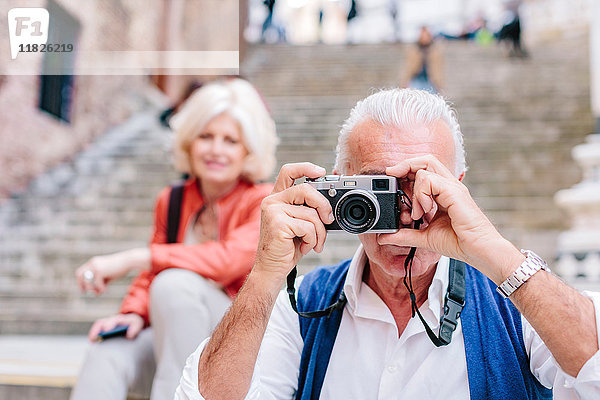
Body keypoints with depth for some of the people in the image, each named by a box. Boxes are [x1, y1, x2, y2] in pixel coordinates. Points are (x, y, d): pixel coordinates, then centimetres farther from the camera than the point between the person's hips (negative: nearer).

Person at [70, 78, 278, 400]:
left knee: (175, 282, -32)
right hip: (173, 336, 4)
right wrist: (134, 314, -12)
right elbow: (150, 276, 12)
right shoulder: (171, 202, 11)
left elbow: (230, 259, -25)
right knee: (108, 354, -27)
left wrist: (130, 259, -27)